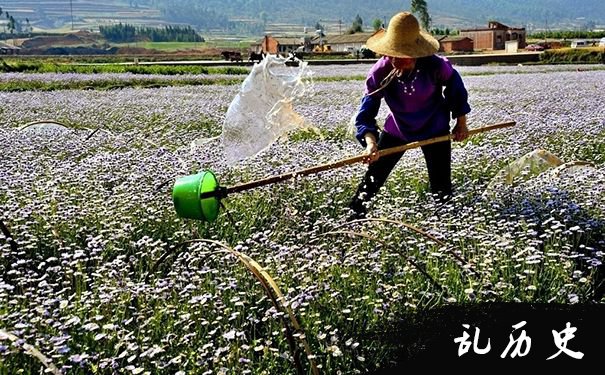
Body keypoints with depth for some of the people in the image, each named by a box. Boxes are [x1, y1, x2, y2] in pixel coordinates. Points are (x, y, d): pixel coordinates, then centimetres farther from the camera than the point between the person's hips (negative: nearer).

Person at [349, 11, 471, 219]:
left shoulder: (434, 66, -28)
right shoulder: (379, 73, -26)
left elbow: (455, 84, -5)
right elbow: (365, 113, -27)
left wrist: (461, 122, 0)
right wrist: (370, 142, -45)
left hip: (434, 130, -1)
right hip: (396, 129, 1)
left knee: (441, 189, 4)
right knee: (372, 179, 0)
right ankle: (354, 216, 17)